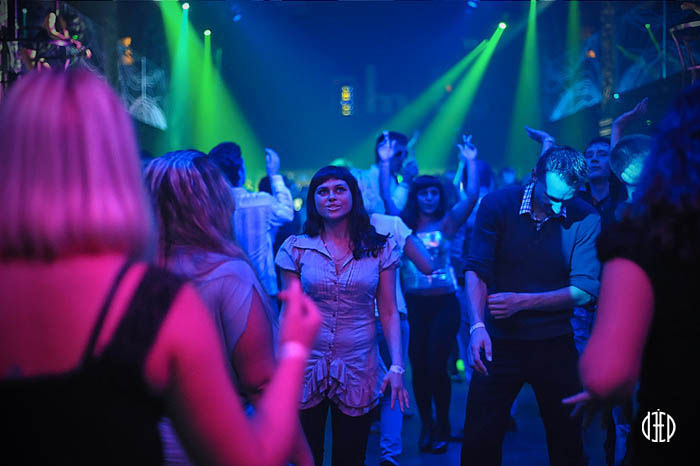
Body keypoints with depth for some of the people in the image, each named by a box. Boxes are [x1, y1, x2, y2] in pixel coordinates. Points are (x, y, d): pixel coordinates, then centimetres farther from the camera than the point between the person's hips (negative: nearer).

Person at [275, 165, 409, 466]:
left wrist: (397, 366, -9)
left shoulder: (380, 249, 0)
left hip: (358, 372, 0)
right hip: (307, 370, 0)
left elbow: (389, 313, 1)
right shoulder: (296, 249, -1)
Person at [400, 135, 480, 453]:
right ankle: (426, 426, 19)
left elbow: (472, 196, -10)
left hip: (444, 304, -2)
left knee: (436, 366, -5)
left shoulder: (447, 223, 1)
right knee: (418, 367, 4)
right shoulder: (404, 225, 6)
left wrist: (470, 162, -12)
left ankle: (442, 427, 12)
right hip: (413, 304, 2)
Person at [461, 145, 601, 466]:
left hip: (555, 344, 0)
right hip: (499, 342, 0)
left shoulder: (586, 219, -8)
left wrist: (521, 301, -19)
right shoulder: (497, 205, -8)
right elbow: (477, 270, -13)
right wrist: (478, 325, -28)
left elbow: (584, 291, -12)